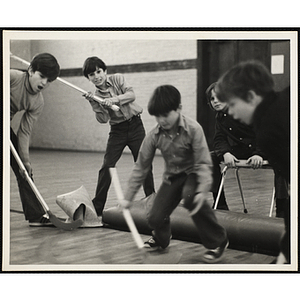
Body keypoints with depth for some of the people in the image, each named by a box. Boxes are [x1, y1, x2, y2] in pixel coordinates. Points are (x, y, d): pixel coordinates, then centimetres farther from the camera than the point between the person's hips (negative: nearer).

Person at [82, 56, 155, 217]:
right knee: (106, 167, -6)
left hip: (135, 125, -1)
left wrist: (114, 99, -29)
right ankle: (97, 207, 1)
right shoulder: (96, 95, -1)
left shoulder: (117, 78, -2)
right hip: (117, 130, 1)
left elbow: (131, 94, -16)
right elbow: (103, 119, -10)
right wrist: (94, 104, -23)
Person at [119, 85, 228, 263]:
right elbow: (141, 167, -4)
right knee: (155, 218, -8)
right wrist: (128, 197, -3)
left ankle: (218, 241, -16)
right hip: (172, 177, 4)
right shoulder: (154, 136, -12)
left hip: (192, 173, -4)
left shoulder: (193, 129, -22)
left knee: (190, 196, -37)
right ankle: (161, 239, 34)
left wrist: (203, 190, -38)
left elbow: (203, 162, -23)